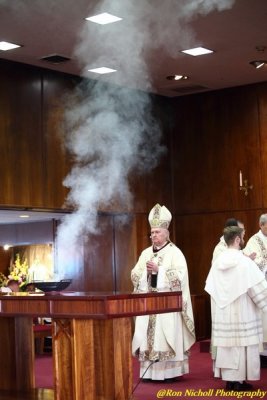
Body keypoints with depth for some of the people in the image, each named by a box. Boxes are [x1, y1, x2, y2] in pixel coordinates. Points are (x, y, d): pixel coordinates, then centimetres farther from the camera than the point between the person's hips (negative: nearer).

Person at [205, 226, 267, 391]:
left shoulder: (218, 261, 3)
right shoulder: (245, 261, -14)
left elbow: (211, 287, 8)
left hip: (223, 313, 6)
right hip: (242, 312, -6)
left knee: (226, 343, 9)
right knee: (242, 343, 1)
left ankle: (229, 379, 13)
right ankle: (240, 380, 3)